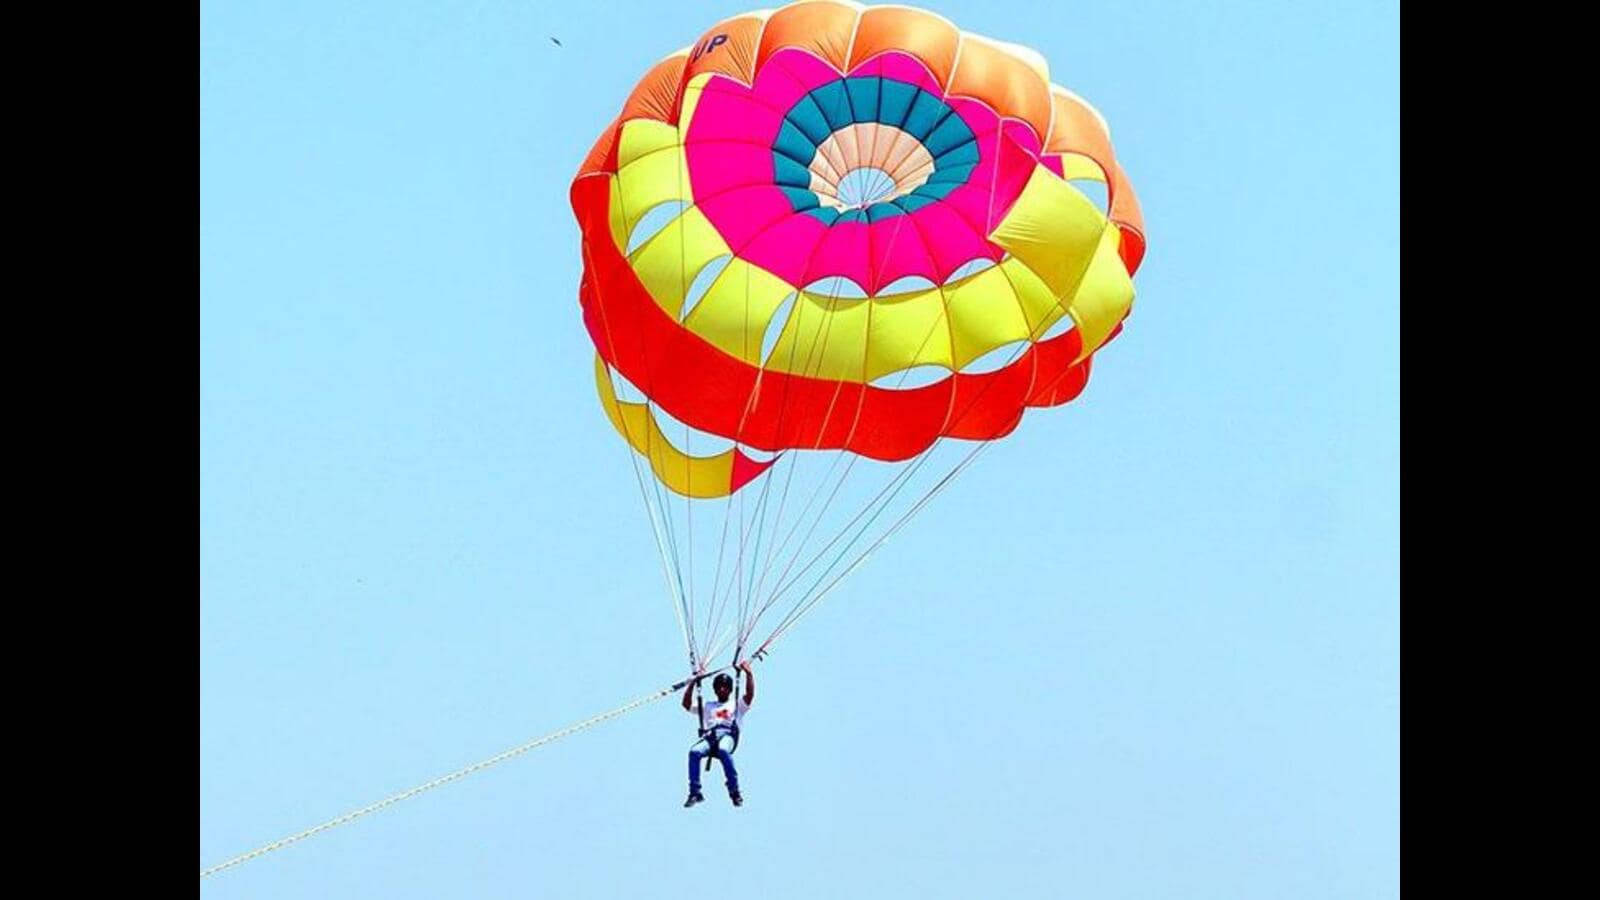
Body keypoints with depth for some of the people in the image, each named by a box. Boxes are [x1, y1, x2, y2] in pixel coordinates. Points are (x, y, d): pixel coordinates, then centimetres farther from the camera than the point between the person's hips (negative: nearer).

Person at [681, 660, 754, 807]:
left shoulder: (737, 706, 29)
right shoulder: (707, 707, 35)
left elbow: (750, 694, 12)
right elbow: (687, 704, 26)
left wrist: (748, 673, 4)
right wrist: (693, 682, 20)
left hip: (728, 735, -2)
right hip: (709, 735, 2)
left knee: (723, 750, -40)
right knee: (694, 752, -33)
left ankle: (734, 791, -35)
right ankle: (695, 792, -29)